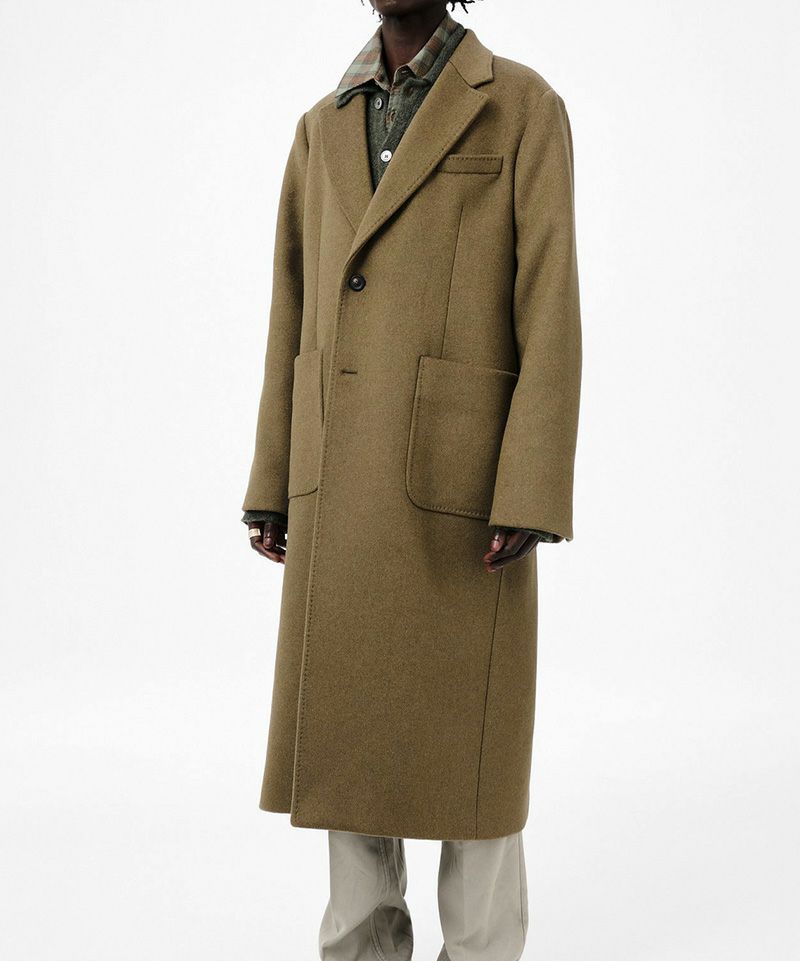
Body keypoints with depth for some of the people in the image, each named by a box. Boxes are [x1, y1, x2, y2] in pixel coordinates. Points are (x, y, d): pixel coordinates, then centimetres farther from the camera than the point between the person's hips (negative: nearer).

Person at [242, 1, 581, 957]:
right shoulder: (324, 128, 13)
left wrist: (530, 498, -17)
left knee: (466, 735, 2)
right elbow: (294, 316, 13)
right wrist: (272, 486, 10)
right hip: (342, 483, 5)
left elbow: (552, 313, -10)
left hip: (461, 475, -5)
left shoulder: (526, 108, -3)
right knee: (345, 726, 9)